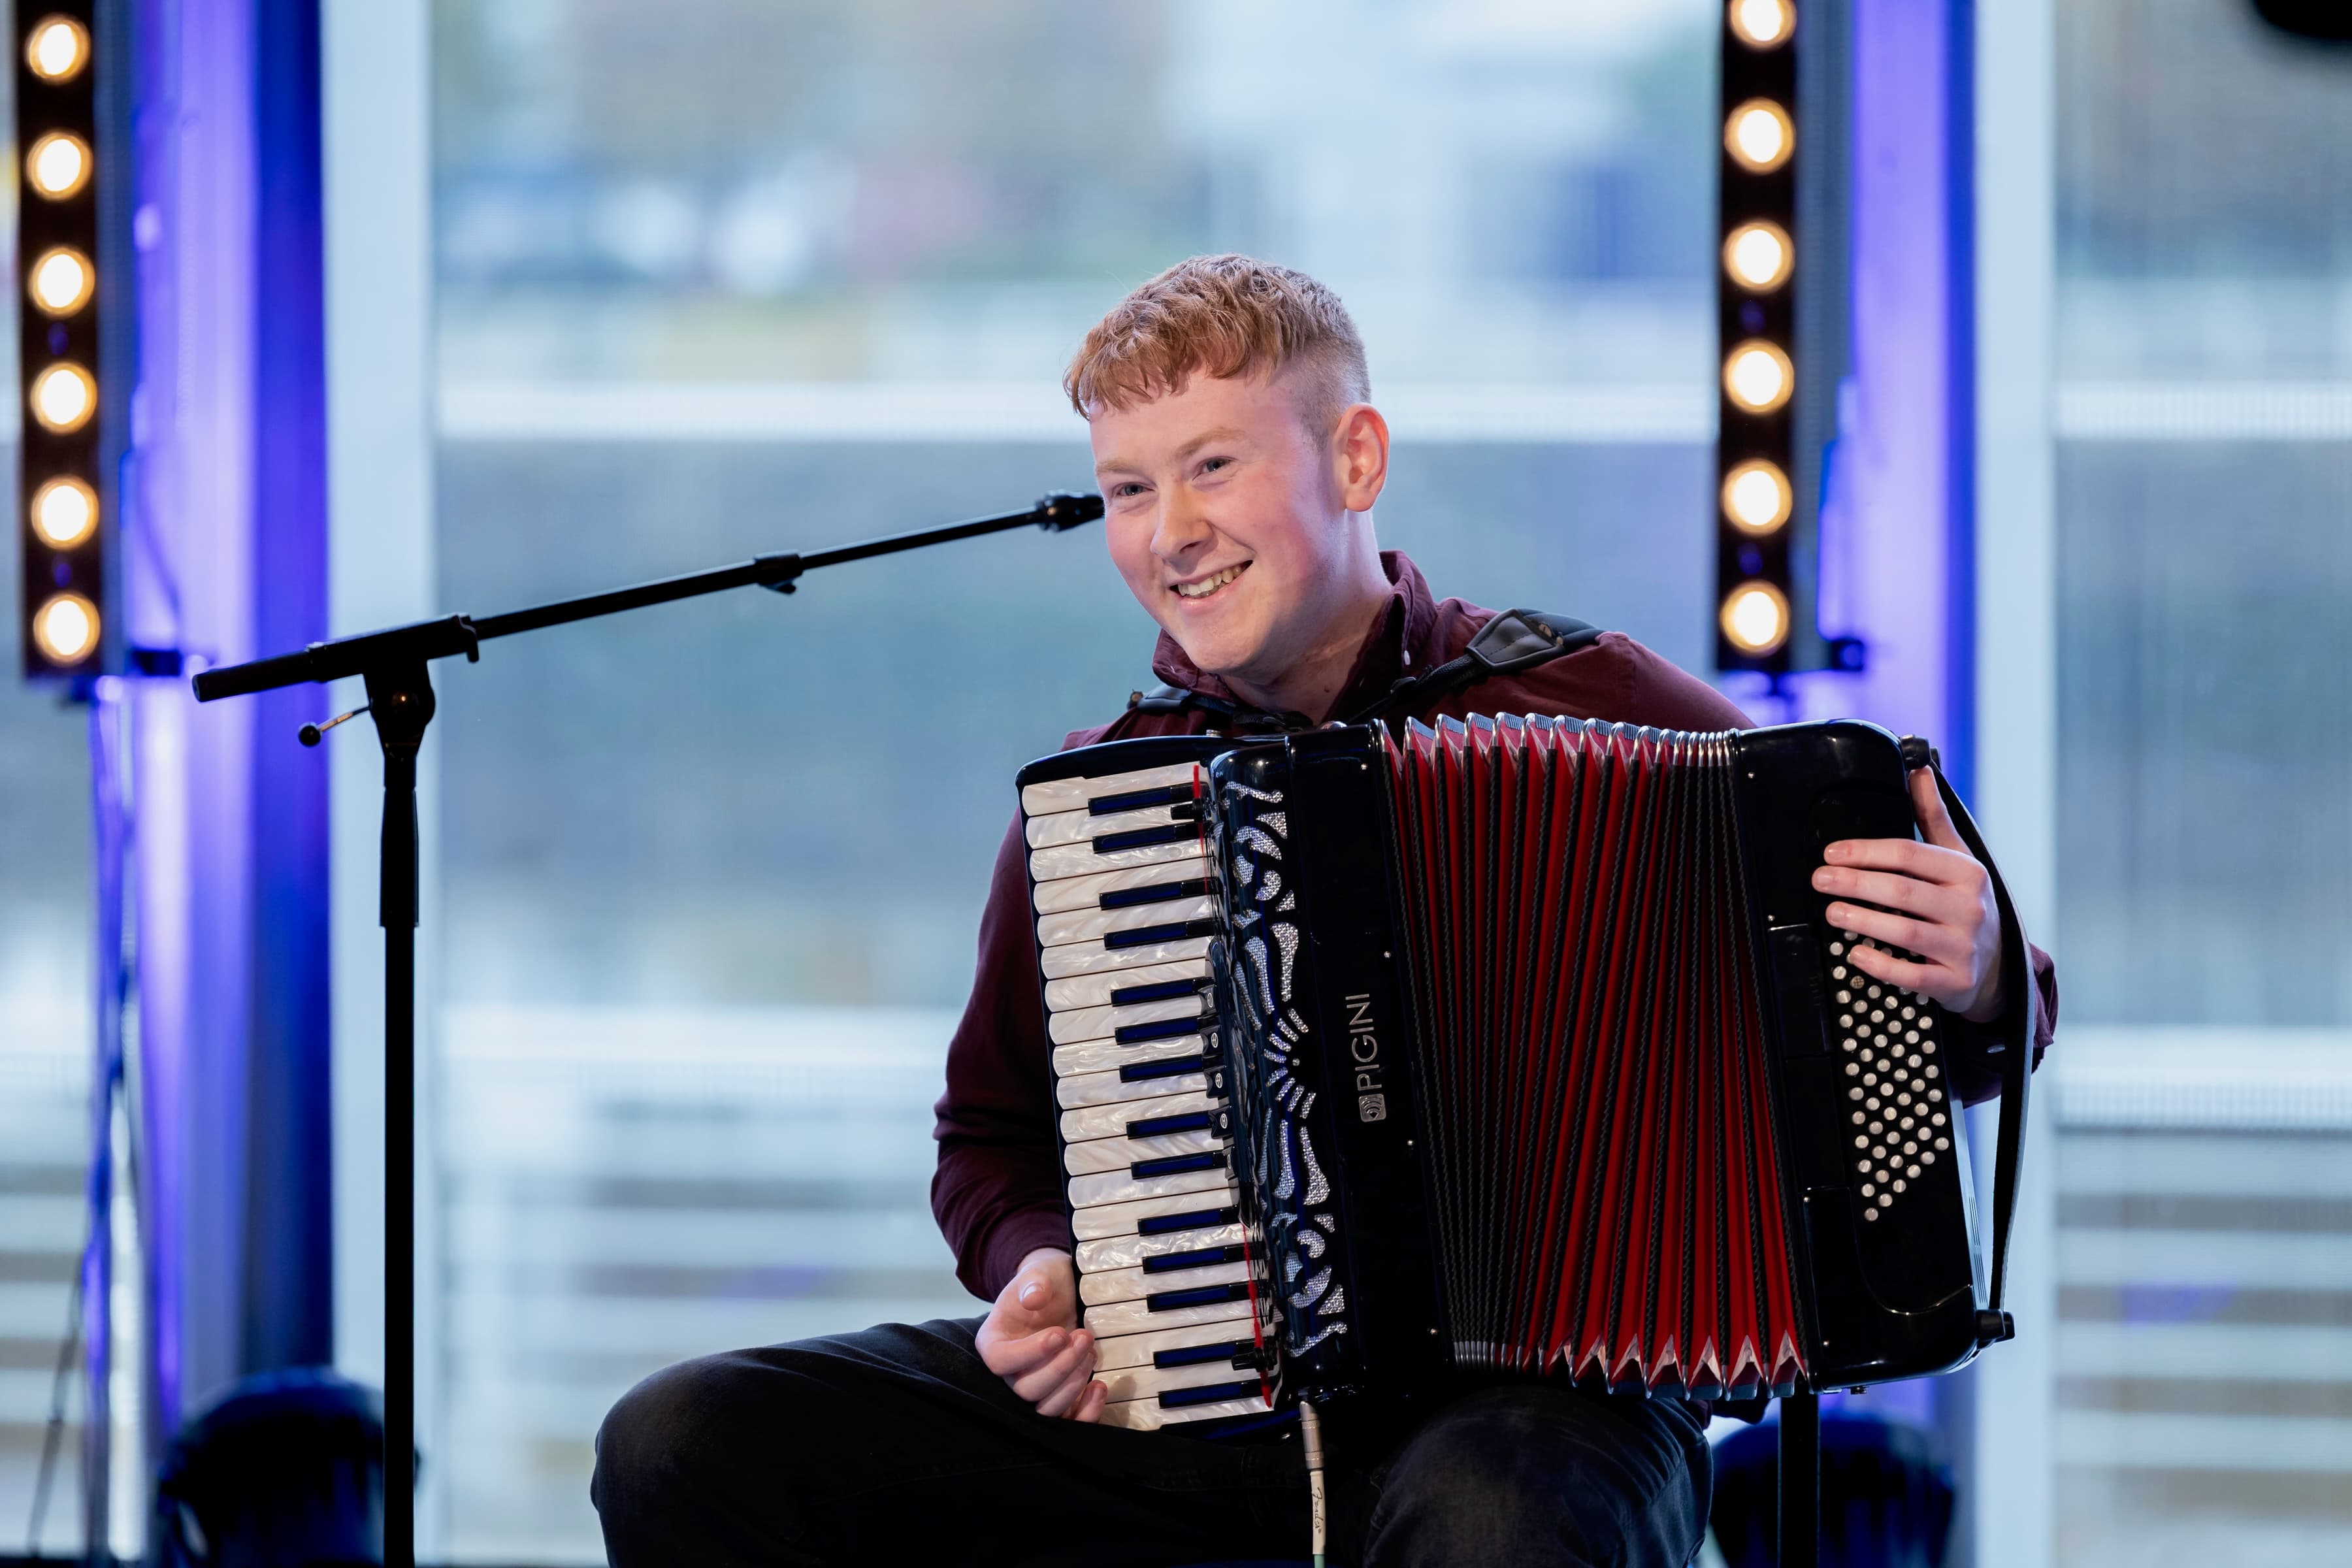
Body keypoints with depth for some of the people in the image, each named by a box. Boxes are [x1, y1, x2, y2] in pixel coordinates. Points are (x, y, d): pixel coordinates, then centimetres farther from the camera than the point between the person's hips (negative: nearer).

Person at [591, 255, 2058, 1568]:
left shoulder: (1585, 709, 0)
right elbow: (999, 1136, 26)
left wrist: (1973, 982, -22)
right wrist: (1038, 1269, 3)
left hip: (1522, 1397, -4)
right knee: (685, 1446, -11)